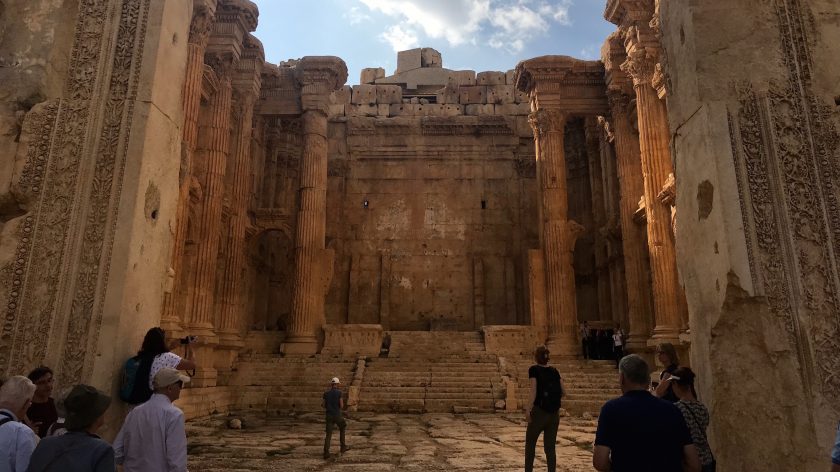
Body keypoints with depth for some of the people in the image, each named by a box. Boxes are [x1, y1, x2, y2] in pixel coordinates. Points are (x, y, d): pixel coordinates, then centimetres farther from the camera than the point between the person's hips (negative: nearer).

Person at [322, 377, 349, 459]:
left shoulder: (326, 393, 4)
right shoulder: (339, 392, -9)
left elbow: (324, 406, 9)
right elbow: (341, 406, -10)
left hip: (329, 416, 3)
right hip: (337, 415, -3)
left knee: (328, 434, 6)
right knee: (342, 429, 24)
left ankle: (326, 453, -5)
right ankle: (343, 447, 25)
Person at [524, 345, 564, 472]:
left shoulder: (534, 369, -5)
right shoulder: (554, 371, 8)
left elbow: (534, 391, -14)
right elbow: (562, 392, 4)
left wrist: (528, 409, -14)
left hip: (539, 412, -4)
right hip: (554, 414, 4)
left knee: (530, 443, 15)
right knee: (550, 447, 10)